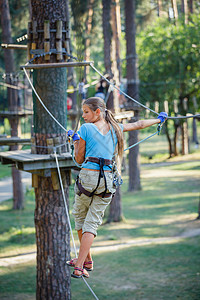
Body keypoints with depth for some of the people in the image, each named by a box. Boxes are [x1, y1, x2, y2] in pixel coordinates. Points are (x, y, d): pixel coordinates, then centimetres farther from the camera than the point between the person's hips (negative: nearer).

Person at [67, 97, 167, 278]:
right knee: (92, 222, 3)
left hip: (88, 176, -3)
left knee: (79, 217, 19)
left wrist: (75, 139, 16)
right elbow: (139, 125, 27)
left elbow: (79, 159, 2)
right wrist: (159, 119, 44)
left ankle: (87, 260, 25)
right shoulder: (116, 128, 10)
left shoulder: (86, 128, -3)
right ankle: (80, 266, -7)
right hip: (107, 179, 3)